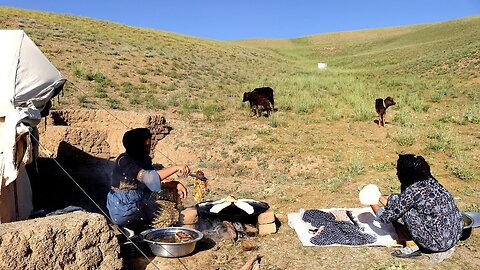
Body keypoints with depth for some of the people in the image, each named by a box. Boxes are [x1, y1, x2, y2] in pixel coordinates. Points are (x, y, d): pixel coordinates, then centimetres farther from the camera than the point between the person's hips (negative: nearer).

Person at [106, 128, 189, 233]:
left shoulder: (142, 160, 7)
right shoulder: (124, 161, -20)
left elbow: (159, 179, 5)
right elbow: (150, 178, -31)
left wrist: (177, 185, -12)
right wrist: (176, 168, -32)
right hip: (124, 211, -8)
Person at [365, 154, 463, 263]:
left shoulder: (412, 191, -20)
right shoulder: (429, 181, 4)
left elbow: (387, 217, -8)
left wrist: (373, 204, 10)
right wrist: (380, 197, 25)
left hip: (440, 240, -8)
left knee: (398, 214, -8)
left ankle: (414, 247, 8)